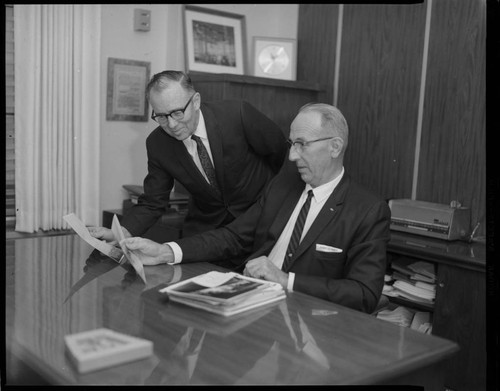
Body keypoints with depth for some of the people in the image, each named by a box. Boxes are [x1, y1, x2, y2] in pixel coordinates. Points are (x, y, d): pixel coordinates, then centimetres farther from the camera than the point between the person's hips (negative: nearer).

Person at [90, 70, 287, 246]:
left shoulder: (238, 115, -22)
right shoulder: (157, 144, -12)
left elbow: (281, 152, -7)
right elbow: (151, 204, -5)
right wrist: (120, 232, -25)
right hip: (205, 229, 3)